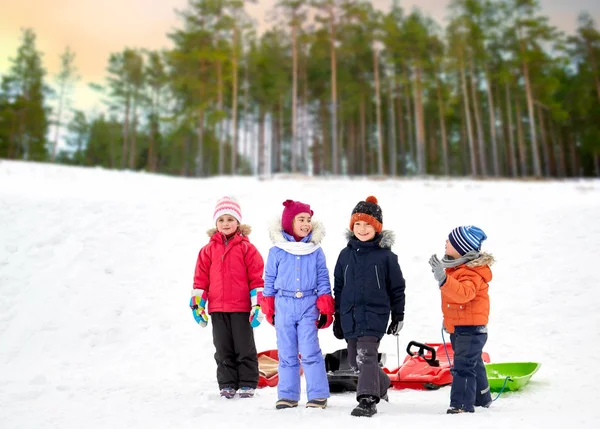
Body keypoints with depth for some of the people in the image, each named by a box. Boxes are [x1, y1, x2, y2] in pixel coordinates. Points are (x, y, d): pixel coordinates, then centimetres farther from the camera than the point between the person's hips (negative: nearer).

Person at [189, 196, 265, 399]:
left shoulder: (247, 248, -3)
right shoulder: (208, 250, 6)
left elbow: (257, 278, -3)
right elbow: (201, 278, 9)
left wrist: (258, 304, -6)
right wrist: (197, 303, 5)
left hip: (242, 308, -3)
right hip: (217, 308, 3)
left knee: (245, 348, 7)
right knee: (223, 349, 11)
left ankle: (248, 384, 17)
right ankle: (227, 384, 21)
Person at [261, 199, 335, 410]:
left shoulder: (316, 250, 2)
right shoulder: (277, 251, 1)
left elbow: (323, 281, 4)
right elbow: (270, 281, 7)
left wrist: (325, 309, 0)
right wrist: (269, 309, 7)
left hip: (308, 306, -1)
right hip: (284, 307, 1)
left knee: (310, 352, -5)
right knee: (286, 353, 9)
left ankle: (318, 395, 5)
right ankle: (288, 395, 19)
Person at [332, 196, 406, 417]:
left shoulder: (386, 255, -4)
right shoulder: (346, 255, 7)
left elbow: (397, 287, 2)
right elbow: (338, 288, 12)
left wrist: (398, 316, 3)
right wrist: (338, 317, 12)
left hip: (375, 314, -5)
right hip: (350, 315, 5)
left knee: (366, 356, -17)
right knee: (355, 359, 15)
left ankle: (368, 399, -12)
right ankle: (381, 383, 39)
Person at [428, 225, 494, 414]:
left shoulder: (471, 273, -24)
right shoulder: (456, 266, 7)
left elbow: (464, 293, -43)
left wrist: (443, 278, -52)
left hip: (471, 328, -10)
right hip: (457, 327, 10)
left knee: (463, 366, -11)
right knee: (473, 363, 22)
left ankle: (462, 405, -6)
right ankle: (482, 399, 37)